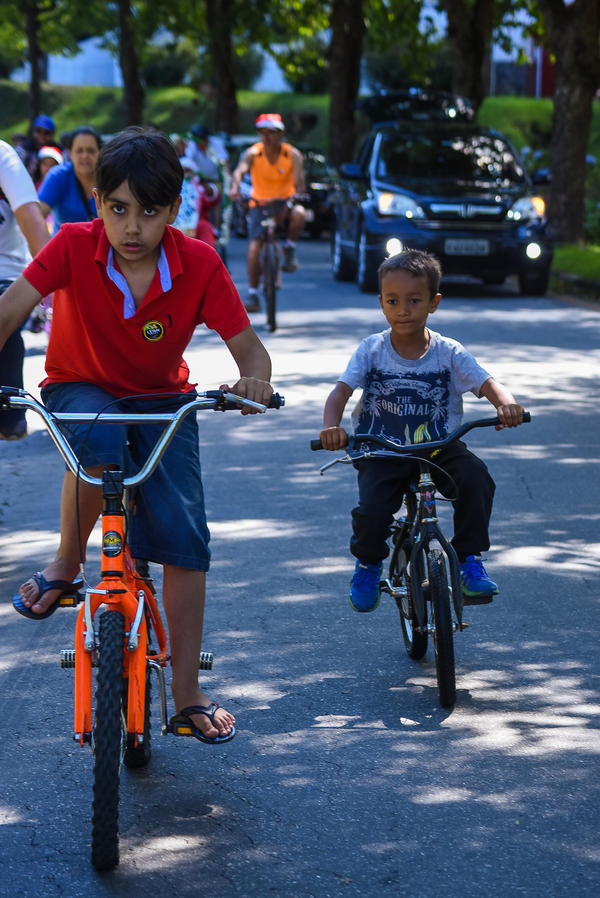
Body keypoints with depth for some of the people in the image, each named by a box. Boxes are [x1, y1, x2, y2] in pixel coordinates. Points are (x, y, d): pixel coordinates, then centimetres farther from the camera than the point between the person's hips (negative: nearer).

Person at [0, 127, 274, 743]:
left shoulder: (199, 265, -18)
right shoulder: (74, 247, -19)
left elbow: (249, 348, -16)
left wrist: (254, 381, -39)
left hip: (161, 399, 1)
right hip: (80, 390, -1)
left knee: (184, 533, -16)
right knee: (99, 442, -39)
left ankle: (187, 693, -5)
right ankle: (66, 564, -10)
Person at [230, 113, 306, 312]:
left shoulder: (293, 155, -10)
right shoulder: (253, 153, -9)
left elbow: (299, 183, -22)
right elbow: (239, 171, -27)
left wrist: (288, 205, -42)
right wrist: (235, 188, -51)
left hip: (284, 202, 0)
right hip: (259, 204, 0)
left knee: (299, 213, -36)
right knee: (254, 247, -16)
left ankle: (290, 249, -8)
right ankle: (253, 295, -8)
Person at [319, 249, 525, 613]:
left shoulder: (449, 353, -2)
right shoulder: (371, 350, -2)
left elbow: (488, 384, -12)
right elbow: (341, 391, -12)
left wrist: (506, 403, -37)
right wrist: (331, 426, -34)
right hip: (382, 453, 0)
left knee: (475, 476, -30)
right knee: (372, 511, -26)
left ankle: (470, 560, -9)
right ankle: (368, 563, 11)